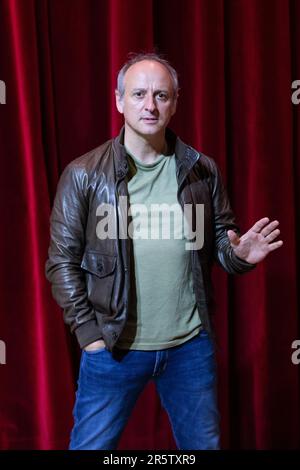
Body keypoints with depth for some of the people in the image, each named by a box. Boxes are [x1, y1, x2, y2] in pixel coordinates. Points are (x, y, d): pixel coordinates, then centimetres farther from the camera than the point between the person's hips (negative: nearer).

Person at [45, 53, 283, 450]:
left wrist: (240, 254, -16)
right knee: (92, 445, 13)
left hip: (192, 345, 3)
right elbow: (62, 261, -4)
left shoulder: (202, 171, 0)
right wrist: (90, 334, -9)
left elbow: (218, 243, 7)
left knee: (204, 443, 20)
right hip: (112, 347, -2)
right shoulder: (84, 175, -6)